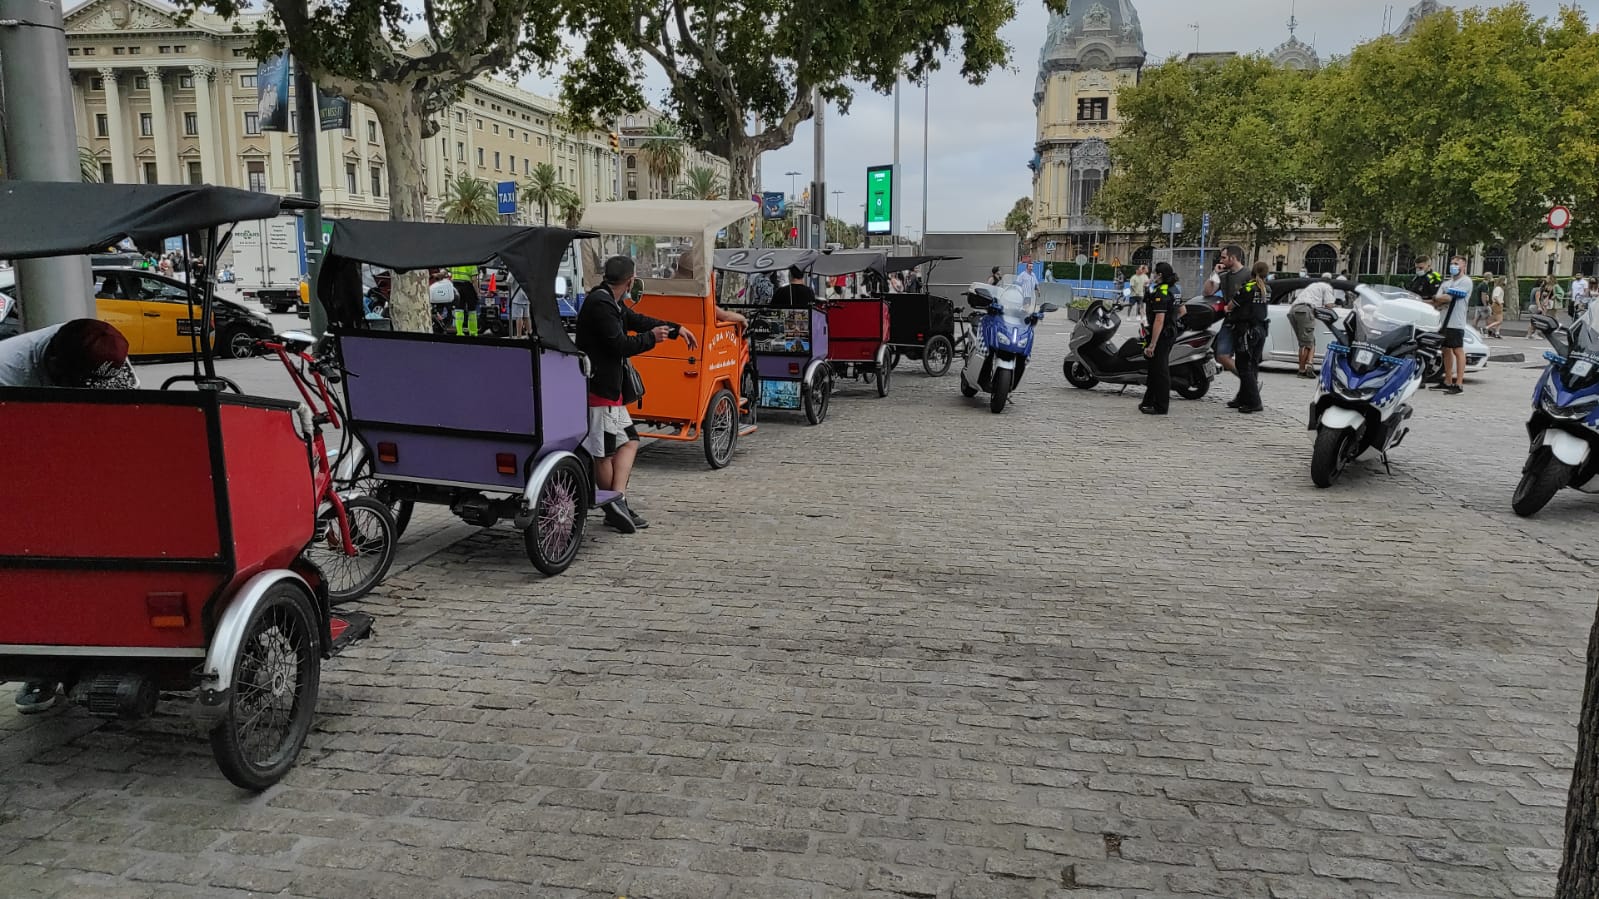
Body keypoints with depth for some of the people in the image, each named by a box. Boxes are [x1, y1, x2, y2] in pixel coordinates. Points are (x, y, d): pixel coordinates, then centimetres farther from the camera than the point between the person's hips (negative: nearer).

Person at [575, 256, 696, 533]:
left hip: (609, 388, 11)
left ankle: (617, 501, 9)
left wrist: (676, 329, 32)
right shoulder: (600, 304, -17)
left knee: (629, 441, 11)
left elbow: (637, 320, 29)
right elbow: (619, 345, -20)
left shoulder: (610, 302, 15)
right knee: (603, 452, -3)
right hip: (597, 389, -11)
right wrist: (651, 338, -5)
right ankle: (615, 505, 3)